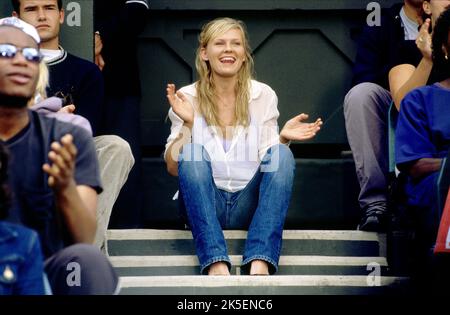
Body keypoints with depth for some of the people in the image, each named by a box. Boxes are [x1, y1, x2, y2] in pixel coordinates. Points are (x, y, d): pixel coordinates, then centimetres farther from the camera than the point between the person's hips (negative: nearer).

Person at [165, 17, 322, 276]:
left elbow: (271, 161, 6)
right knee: (193, 153, -28)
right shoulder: (189, 98, 2)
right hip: (204, 205, -1)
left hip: (248, 205, 1)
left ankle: (259, 264, -42)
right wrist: (187, 124, -16)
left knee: (283, 154, -24)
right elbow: (173, 167, -3)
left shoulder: (263, 95, 6)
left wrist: (283, 138, -13)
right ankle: (216, 263, -44)